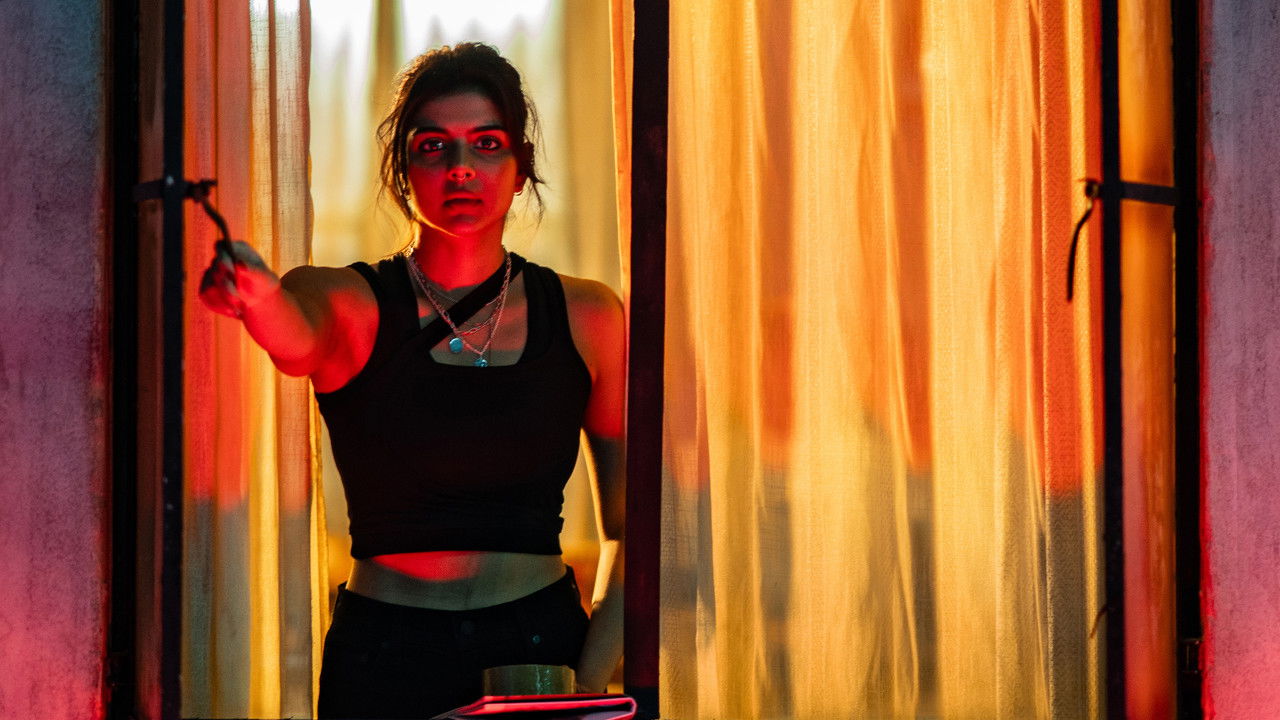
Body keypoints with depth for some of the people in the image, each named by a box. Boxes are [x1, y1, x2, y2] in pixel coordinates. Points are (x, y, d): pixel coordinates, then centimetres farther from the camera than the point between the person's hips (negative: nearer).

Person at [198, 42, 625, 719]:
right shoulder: (346, 302, -2)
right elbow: (297, 339, -27)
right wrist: (258, 297, -49)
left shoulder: (585, 316, 2)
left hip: (544, 653, 1)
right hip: (383, 663, -1)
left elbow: (627, 530, 4)